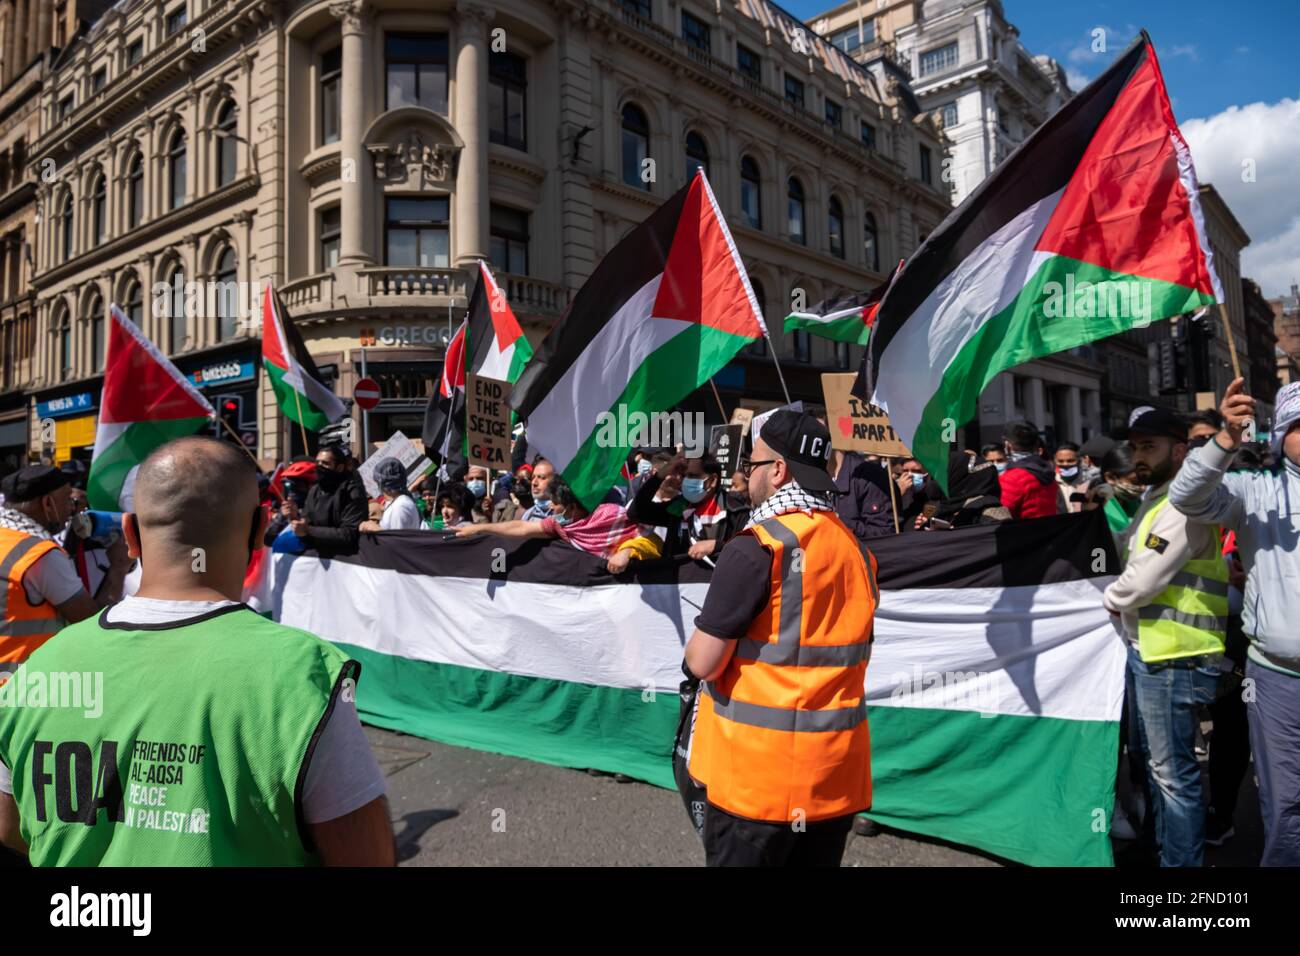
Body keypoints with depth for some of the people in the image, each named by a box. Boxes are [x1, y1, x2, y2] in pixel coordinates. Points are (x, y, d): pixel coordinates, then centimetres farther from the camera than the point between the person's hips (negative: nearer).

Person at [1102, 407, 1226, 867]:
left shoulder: (1183, 506, -18)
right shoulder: (1154, 498, 15)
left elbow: (1143, 580, -22)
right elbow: (1135, 564, 22)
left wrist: (1110, 599, -5)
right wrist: (1120, 597, 5)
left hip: (1173, 657, -10)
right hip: (1145, 649, 10)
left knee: (1173, 772, 0)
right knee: (1154, 758, 22)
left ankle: (1182, 861, 12)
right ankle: (1164, 844, 37)